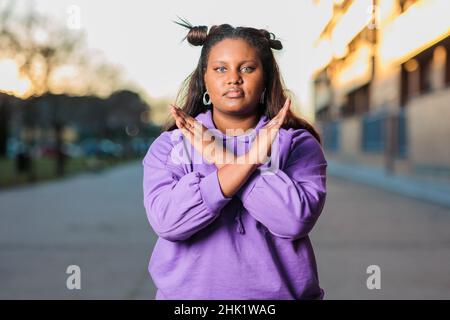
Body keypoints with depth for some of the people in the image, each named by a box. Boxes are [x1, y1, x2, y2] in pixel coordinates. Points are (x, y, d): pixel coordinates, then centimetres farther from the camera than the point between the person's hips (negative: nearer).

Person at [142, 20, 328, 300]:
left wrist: (224, 161, -22)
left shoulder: (298, 143, -4)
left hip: (279, 292, 0)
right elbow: (165, 220, -19)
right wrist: (247, 162, -23)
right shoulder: (170, 145, -3)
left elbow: (295, 219, -19)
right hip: (189, 292, 0)